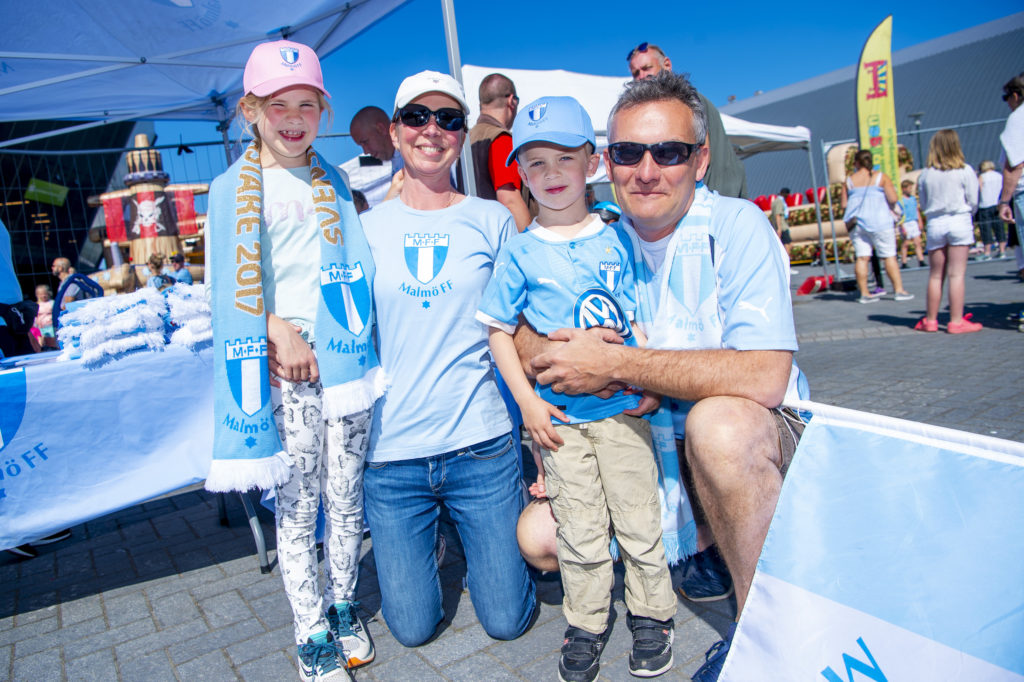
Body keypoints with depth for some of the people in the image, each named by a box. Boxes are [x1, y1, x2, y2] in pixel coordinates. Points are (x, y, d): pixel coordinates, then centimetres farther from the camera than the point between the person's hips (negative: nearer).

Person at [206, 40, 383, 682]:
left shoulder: (333, 180, 14)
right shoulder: (234, 187, 4)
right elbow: (233, 281, -2)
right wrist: (279, 332, -12)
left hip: (343, 357, 3)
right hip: (279, 364, -2)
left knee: (346, 492, 10)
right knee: (296, 502, 5)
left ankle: (344, 604, 32)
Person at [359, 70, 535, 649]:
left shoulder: (492, 220, 2)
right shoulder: (366, 227, 5)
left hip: (481, 442, 0)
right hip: (391, 450, 1)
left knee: (506, 620, 7)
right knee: (413, 628, 8)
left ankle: (473, 532, 34)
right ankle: (429, 536, 36)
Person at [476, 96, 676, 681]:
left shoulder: (616, 239, 3)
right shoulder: (520, 252, -1)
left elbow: (638, 319, 10)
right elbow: (500, 331, 1)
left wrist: (653, 385, -1)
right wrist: (528, 403, -6)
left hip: (624, 409, 1)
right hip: (559, 415, -1)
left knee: (639, 518, 11)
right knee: (580, 532, 9)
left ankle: (653, 615, 32)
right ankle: (587, 625, 28)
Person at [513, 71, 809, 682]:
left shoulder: (737, 227, -17)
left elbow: (764, 375, -31)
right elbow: (521, 332, 0)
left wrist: (615, 363, -30)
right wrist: (550, 355, -23)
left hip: (757, 445, -5)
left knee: (718, 419, -38)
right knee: (538, 535, -6)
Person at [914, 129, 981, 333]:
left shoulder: (924, 175, 3)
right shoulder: (965, 171, -2)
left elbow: (923, 205, 7)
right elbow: (973, 201, 1)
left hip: (935, 224, 2)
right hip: (960, 223, -2)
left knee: (935, 275, 10)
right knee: (956, 274, -2)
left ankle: (930, 320, 15)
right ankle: (956, 321, -2)